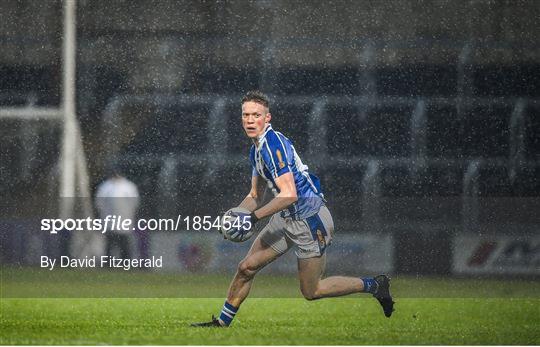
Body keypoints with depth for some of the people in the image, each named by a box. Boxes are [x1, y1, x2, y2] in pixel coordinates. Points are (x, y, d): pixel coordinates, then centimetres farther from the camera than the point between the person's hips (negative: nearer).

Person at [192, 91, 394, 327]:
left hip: (310, 219, -9)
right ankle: (222, 323, 20)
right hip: (286, 219, 9)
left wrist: (254, 217, -25)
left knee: (311, 291, 0)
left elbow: (289, 194, -29)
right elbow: (255, 196, 20)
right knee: (246, 268, 7)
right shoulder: (256, 149, 10)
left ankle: (374, 285, 14)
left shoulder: (274, 144, -21)